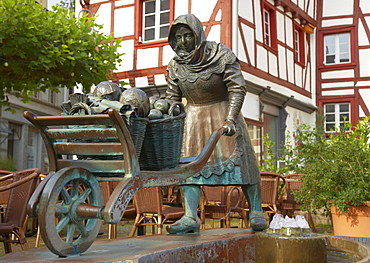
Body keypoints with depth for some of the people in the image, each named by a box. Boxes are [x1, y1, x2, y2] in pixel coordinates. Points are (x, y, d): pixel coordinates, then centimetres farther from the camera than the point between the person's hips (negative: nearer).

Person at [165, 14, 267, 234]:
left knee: (239, 159, -5)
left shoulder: (221, 55, -12)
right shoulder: (175, 65, -1)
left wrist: (230, 119, -25)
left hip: (223, 111, -3)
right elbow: (172, 98, 7)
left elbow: (238, 88, -14)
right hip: (194, 116, 3)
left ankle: (256, 211, 6)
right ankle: (190, 218, -14)